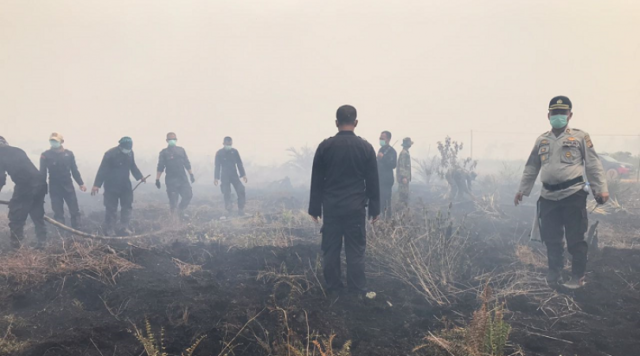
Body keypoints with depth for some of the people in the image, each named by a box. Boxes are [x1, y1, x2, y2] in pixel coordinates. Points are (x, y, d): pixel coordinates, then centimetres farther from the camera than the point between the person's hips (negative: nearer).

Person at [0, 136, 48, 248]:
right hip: (40, 183, 7)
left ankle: (15, 247, 9)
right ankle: (42, 243, 22)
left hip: (25, 185, -7)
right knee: (38, 215, 19)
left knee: (16, 218, 6)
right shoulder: (17, 150, 25)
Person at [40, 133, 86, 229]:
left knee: (75, 211, 1)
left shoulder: (69, 154, 3)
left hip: (68, 186, 2)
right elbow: (42, 173, -2)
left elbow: (74, 170, 9)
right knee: (58, 213, 3)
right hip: (55, 188, -2)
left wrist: (80, 183, 7)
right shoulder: (45, 155, -3)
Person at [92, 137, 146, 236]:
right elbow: (102, 170, -19)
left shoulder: (130, 153, 0)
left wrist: (140, 177, 3)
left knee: (128, 206, 0)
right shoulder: (110, 154, -17)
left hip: (125, 185, 5)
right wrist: (97, 185, -22)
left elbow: (133, 166, 15)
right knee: (111, 208, 1)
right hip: (111, 186, -5)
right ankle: (109, 231, 11)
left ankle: (124, 228, 4)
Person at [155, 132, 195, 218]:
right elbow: (160, 167, 0)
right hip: (171, 181, -3)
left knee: (188, 195, -4)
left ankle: (181, 209, 21)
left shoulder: (181, 150, 10)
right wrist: (157, 179, -4)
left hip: (183, 179, 3)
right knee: (173, 200, -1)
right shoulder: (164, 152, 1)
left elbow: (187, 164, 14)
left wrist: (191, 175, 11)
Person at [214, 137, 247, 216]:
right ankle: (228, 212, 7)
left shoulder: (235, 151, 1)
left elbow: (239, 164, 5)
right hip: (225, 177, -2)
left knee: (241, 191, -11)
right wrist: (217, 178, -4)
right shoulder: (219, 153, -3)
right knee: (227, 194, -5)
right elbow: (217, 166, 0)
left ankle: (241, 210, -3)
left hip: (234, 175, 2)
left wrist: (243, 175, 0)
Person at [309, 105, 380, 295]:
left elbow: (316, 180, 2)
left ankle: (333, 289, 14)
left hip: (331, 206, 1)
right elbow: (373, 182, 2)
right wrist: (375, 208, 10)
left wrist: (315, 207, 9)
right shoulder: (366, 147, -2)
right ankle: (357, 290, 6)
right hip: (356, 207, -1)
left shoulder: (325, 146, -1)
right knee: (355, 250, 3)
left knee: (330, 249, 8)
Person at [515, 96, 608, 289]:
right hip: (548, 197, 4)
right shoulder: (541, 140, 13)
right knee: (551, 238, 10)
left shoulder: (580, 137, 2)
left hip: (573, 195, -4)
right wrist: (522, 189, 14)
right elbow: (531, 168, 17)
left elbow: (594, 165, -1)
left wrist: (601, 189, -7)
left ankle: (578, 276, 14)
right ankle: (554, 272, 25)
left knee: (575, 239, 1)